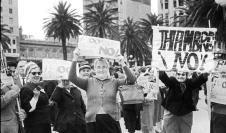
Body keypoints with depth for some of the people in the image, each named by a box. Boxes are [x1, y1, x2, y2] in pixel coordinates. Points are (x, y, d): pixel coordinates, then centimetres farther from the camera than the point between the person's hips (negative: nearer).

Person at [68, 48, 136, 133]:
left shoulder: (114, 82, 6)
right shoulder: (89, 82, 7)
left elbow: (132, 80, -5)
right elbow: (72, 78, -3)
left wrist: (123, 64, -16)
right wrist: (75, 59, -11)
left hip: (111, 119, 0)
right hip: (93, 120, 0)